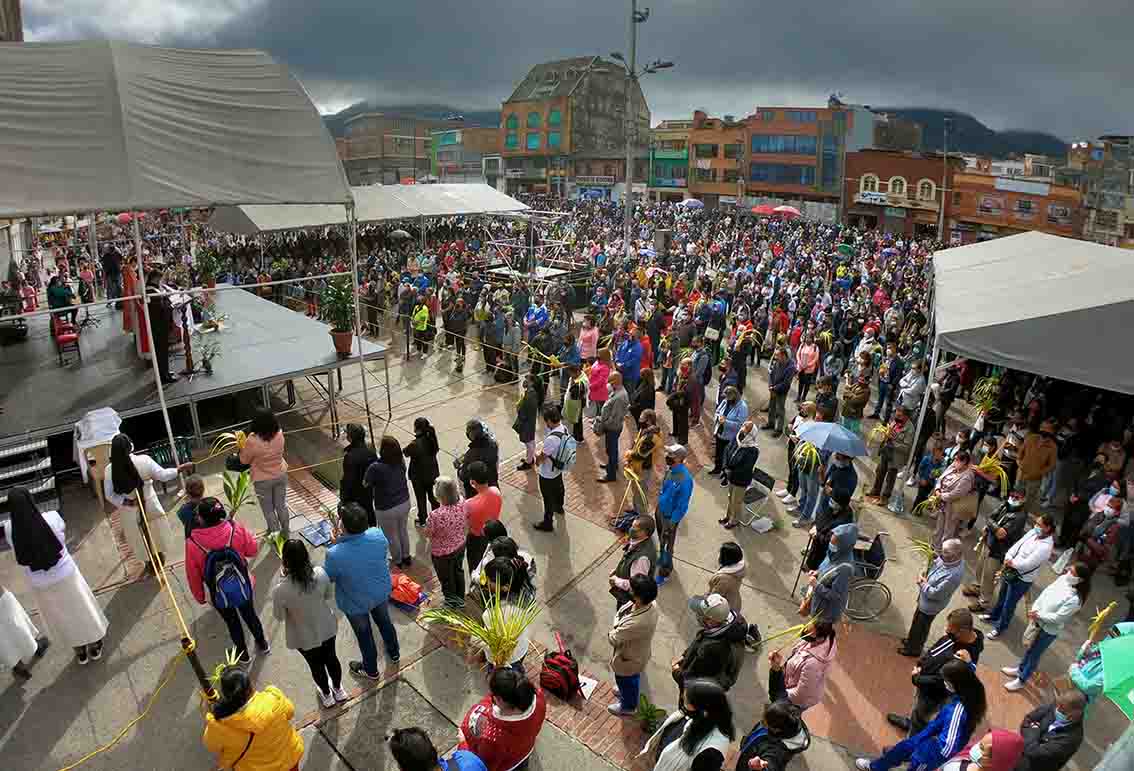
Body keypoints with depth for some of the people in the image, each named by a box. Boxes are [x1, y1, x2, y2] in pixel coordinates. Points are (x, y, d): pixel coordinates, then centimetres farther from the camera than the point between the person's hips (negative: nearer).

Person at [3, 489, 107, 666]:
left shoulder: (9, 529, -22)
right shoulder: (52, 518, -24)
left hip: (38, 584, 2)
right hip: (65, 575, -1)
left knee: (62, 618, 24)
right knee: (81, 610, 22)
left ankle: (80, 653, 42)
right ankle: (94, 648, 39)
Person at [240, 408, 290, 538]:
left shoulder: (253, 441, -29)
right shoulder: (279, 435, -18)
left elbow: (244, 460, -13)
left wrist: (242, 447, 4)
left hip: (263, 481, -4)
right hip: (281, 475, 4)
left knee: (268, 510, 19)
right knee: (281, 505, 22)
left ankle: (276, 534, 33)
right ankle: (286, 532, 37)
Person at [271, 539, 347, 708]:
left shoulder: (280, 590, -34)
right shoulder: (321, 573, -26)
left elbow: (279, 616, -14)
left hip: (304, 637, -2)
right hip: (327, 628, 2)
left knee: (316, 665, 27)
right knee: (331, 658, 29)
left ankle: (327, 695, 53)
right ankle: (338, 690, 54)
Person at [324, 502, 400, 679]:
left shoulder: (335, 554, -38)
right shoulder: (378, 535, -27)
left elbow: (328, 577, -16)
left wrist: (335, 544, -12)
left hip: (355, 603, -3)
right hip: (381, 592, 3)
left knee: (364, 635, 24)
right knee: (384, 621, 32)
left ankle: (371, 670, 51)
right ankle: (394, 653, 59)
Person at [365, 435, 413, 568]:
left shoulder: (376, 468, -29)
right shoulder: (400, 462, -13)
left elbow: (365, 484, -13)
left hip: (387, 509, -5)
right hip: (404, 503, 5)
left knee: (391, 536, 19)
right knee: (403, 531, 27)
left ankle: (398, 562, 39)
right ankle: (406, 557, 46)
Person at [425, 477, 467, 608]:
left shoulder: (436, 515, -39)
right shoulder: (463, 505, -23)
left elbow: (427, 534, -19)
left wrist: (428, 522, -2)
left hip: (442, 553, -5)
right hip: (460, 546, 5)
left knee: (446, 578, 23)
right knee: (458, 571, 31)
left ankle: (452, 603, 48)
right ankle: (460, 599, 54)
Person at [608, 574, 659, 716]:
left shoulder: (634, 624, -47)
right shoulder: (650, 603, -24)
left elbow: (613, 639, -26)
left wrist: (612, 631, -9)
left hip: (628, 658, -6)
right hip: (639, 652, 6)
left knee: (626, 682, 27)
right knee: (633, 679, 36)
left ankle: (628, 707, 55)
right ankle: (628, 693, 65)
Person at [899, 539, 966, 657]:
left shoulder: (954, 574, -40)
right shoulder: (951, 559, -15)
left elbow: (936, 594, -31)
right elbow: (934, 565, 6)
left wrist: (923, 583, -18)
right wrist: (925, 576, -9)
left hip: (931, 604, -8)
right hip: (925, 598, 8)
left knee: (920, 626, 17)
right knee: (917, 621, 29)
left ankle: (914, 648, 41)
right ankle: (912, 639, 52)